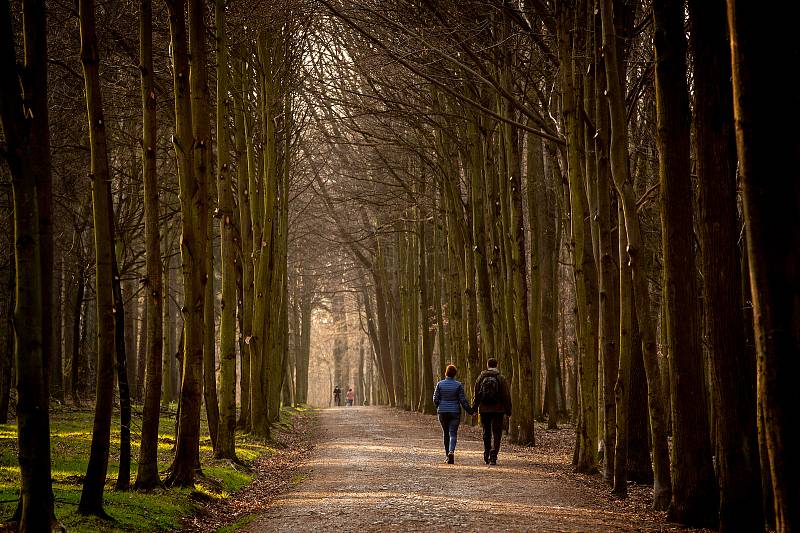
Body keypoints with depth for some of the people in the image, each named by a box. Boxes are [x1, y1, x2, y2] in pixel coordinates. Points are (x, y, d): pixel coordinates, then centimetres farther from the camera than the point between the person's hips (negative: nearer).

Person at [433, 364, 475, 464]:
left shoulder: (440, 384, -3)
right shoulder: (458, 385, -7)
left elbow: (435, 399, 0)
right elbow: (463, 400, -7)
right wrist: (470, 411, 3)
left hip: (443, 412, 2)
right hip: (455, 412, -2)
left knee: (446, 433, 16)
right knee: (453, 433, -3)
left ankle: (447, 455, 21)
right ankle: (451, 451, -27)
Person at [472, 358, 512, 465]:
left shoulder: (481, 377, 2)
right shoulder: (501, 378, -3)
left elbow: (476, 394, 4)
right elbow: (506, 395, -3)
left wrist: (474, 408, 12)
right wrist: (508, 410, 3)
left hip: (484, 409, 2)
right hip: (498, 410, -2)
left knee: (486, 433, 15)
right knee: (496, 434, -1)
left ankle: (486, 457, 19)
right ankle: (493, 456, -13)